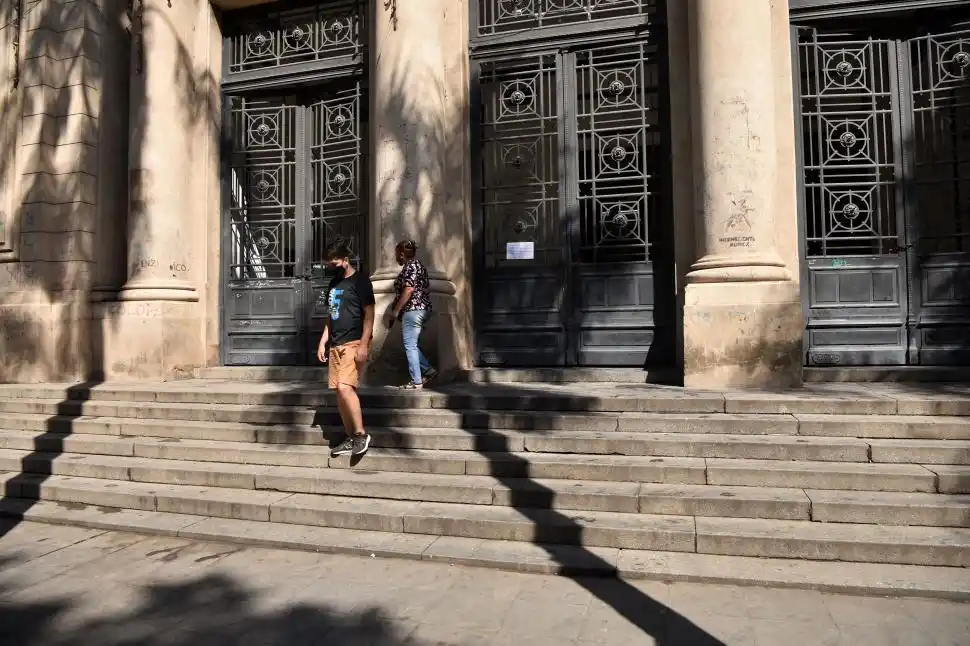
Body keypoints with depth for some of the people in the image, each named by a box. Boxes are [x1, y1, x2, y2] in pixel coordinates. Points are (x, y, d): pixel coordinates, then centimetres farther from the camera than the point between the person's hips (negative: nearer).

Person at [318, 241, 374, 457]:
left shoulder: (359, 281, -5)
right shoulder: (334, 283, 18)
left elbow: (369, 315, -10)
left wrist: (364, 345, -18)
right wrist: (323, 342, 14)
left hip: (354, 343, -8)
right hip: (335, 345, 8)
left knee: (345, 387, -20)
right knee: (340, 391, 5)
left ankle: (361, 433, -9)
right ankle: (350, 438, 13)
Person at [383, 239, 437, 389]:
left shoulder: (410, 266, -10)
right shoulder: (419, 264, 19)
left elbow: (409, 289, -20)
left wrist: (395, 311, -14)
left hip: (412, 310, -10)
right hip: (423, 309, 10)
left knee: (410, 346, -5)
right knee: (411, 344, 17)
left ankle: (416, 381, -2)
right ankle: (428, 370, 12)